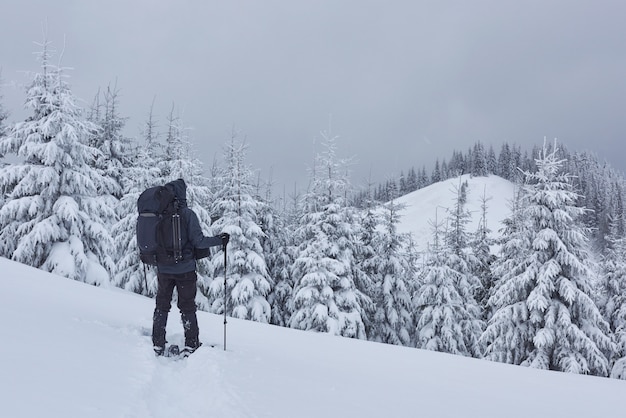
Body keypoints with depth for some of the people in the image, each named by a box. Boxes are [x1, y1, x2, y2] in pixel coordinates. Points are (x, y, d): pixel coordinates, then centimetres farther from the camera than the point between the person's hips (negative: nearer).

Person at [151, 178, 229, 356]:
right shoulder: (187, 214, -14)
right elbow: (198, 241, -16)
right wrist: (219, 240, -2)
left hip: (163, 269, 3)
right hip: (185, 269, -3)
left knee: (162, 306, 15)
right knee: (187, 307, 10)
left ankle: (157, 345, 17)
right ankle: (191, 345, 12)